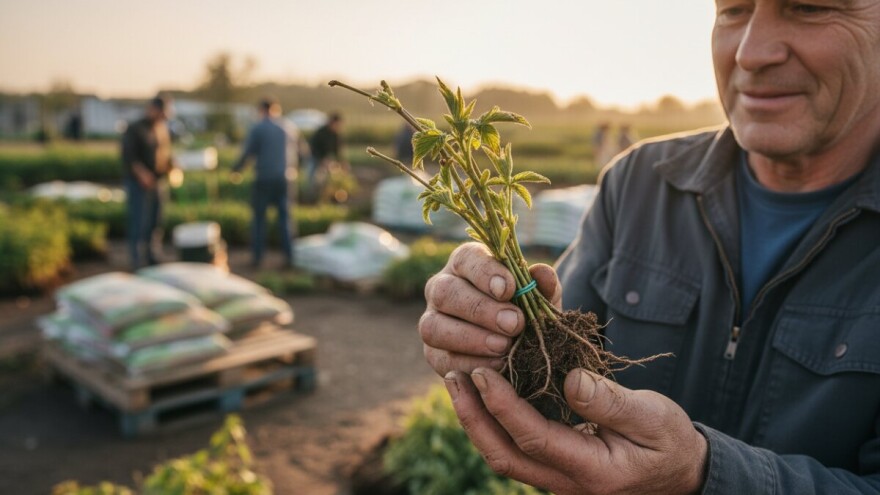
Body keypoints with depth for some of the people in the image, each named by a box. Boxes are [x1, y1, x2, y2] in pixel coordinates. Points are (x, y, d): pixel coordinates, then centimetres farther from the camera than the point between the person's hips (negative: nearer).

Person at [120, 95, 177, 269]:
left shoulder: (163, 127, 13)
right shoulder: (134, 129, -8)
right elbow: (128, 157, -13)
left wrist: (172, 164, 1)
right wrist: (141, 174, -25)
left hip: (160, 182, 7)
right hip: (140, 184, -7)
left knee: (156, 222, 12)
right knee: (139, 223, -4)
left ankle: (152, 257, 23)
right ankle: (138, 261, 1)